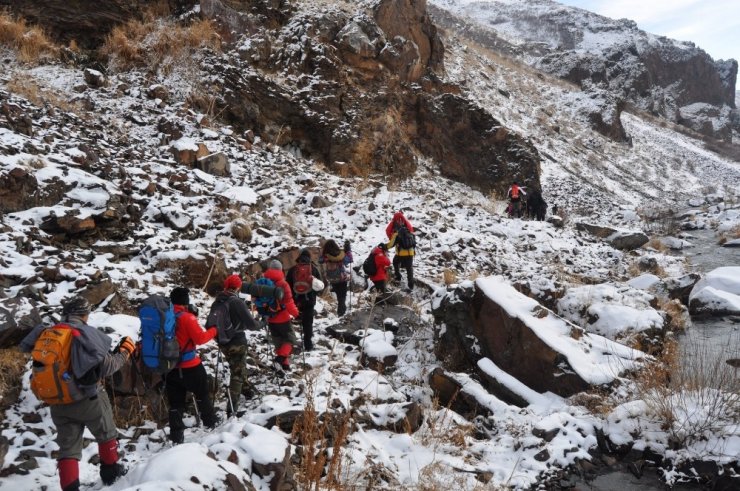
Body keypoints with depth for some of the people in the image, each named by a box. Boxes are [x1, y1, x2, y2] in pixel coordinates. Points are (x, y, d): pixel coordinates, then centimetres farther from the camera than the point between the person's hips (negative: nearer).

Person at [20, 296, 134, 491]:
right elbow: (105, 366, -19)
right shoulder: (86, 333, -16)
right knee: (106, 434, 22)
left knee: (68, 447, 11)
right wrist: (124, 352, -4)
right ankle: (110, 472, 35)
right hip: (87, 399, -4)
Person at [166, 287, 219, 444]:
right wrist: (213, 331, -2)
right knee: (202, 393, 17)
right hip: (189, 365, -5)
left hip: (170, 365, 5)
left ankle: (176, 436, 7)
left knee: (175, 401, 8)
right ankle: (211, 421, 29)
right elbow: (200, 338, -16)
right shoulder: (187, 317, -16)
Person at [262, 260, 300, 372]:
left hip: (270, 318, 6)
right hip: (282, 318, -6)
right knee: (290, 339, 8)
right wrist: (295, 313, -7)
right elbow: (288, 302, -21)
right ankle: (280, 359, -12)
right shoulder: (282, 284, -19)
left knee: (278, 341, 18)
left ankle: (284, 364, 23)